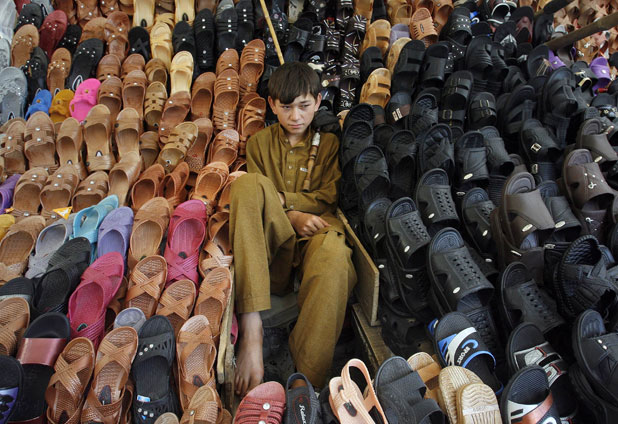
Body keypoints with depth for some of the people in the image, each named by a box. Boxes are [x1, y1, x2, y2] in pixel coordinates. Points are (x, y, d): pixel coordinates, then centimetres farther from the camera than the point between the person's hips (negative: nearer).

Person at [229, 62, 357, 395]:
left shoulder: (329, 143, 22)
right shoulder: (260, 142, 23)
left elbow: (330, 197, 10)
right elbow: (252, 199, 11)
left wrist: (280, 199, -4)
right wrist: (292, 215, -9)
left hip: (315, 231, -1)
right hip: (272, 242, 1)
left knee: (334, 253, -40)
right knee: (247, 183, -31)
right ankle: (251, 328, -40)